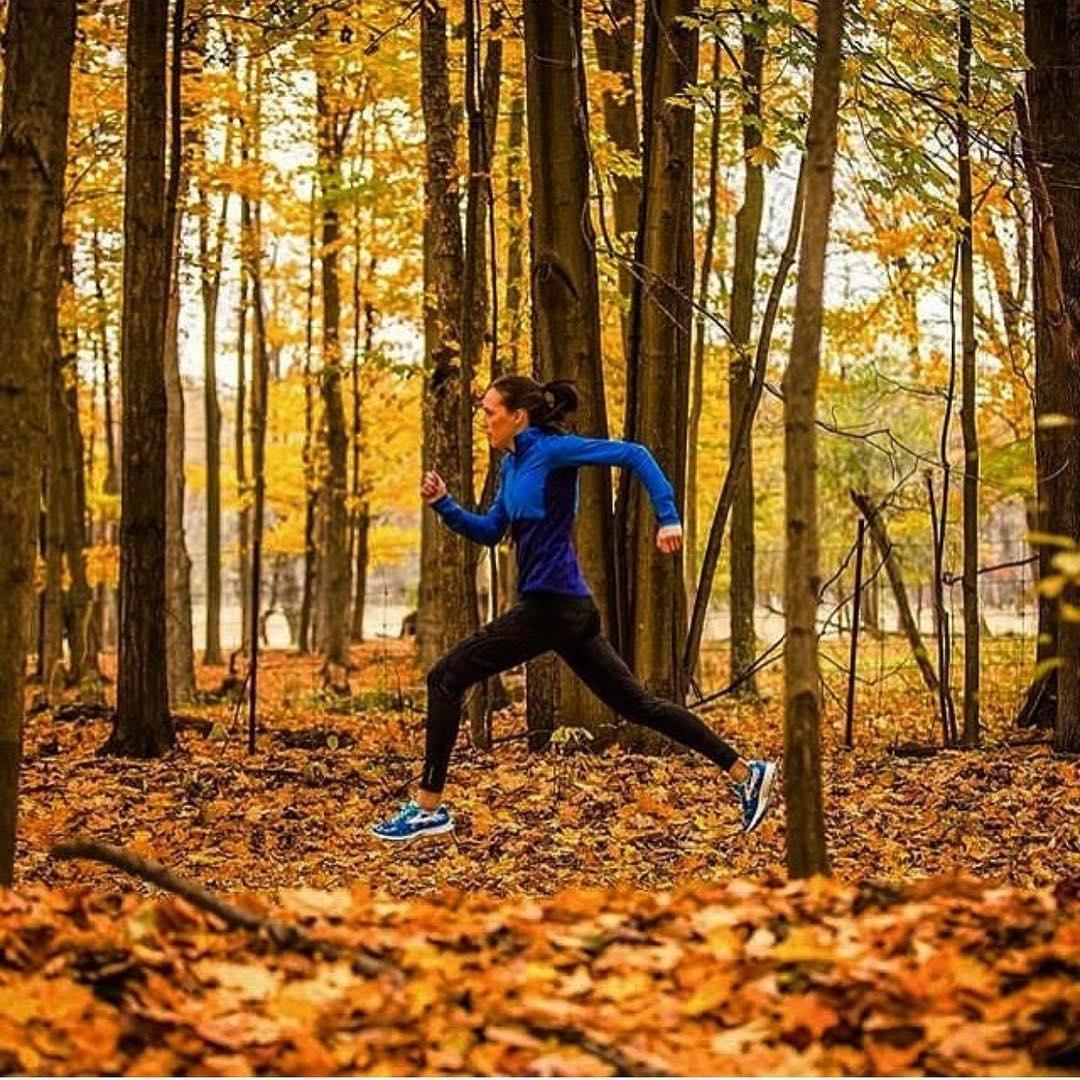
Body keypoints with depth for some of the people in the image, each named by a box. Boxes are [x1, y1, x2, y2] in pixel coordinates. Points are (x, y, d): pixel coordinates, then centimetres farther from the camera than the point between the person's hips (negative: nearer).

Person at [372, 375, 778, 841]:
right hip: (565, 608, 10)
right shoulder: (512, 464, 15)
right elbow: (490, 531, 24)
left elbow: (635, 455, -15)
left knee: (445, 679, -5)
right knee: (636, 703, 13)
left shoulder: (551, 450, -11)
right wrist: (443, 505, 9)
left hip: (552, 605, -10)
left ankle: (429, 808, 0)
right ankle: (745, 773, 16)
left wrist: (668, 518, -23)